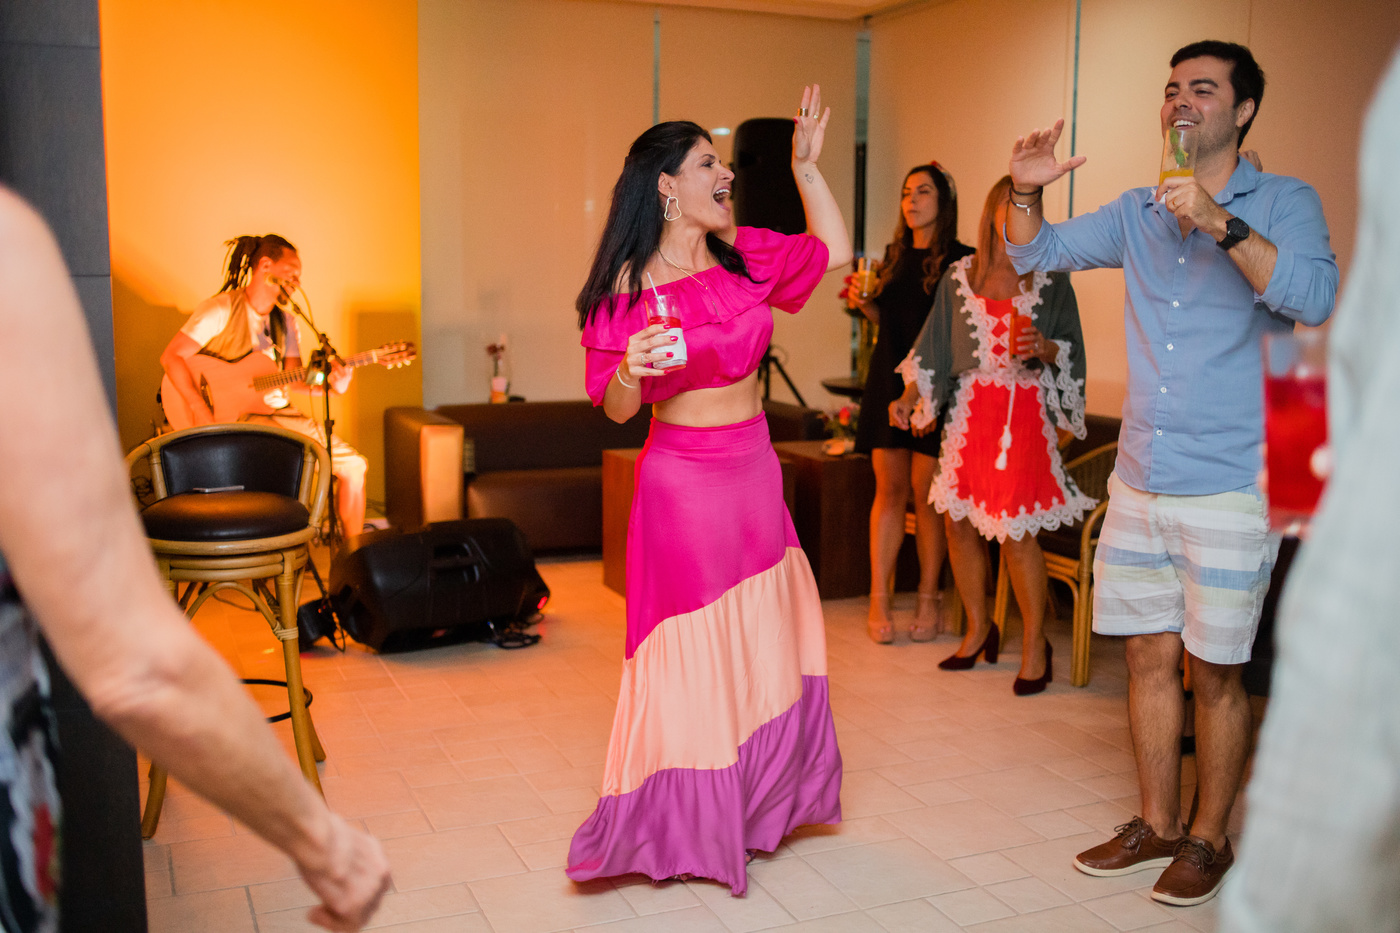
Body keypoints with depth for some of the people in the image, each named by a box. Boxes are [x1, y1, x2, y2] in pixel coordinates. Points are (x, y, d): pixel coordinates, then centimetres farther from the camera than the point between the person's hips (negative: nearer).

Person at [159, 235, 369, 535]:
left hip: (279, 413, 7)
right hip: (235, 415, -7)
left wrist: (330, 384, -14)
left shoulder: (286, 323, 13)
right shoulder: (221, 310, -9)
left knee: (354, 465, -4)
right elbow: (171, 356, -15)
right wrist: (200, 409, -26)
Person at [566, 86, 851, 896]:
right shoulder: (629, 286, -12)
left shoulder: (743, 254, 4)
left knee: (766, 637, 15)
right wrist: (630, 370, -30)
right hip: (683, 478, -6)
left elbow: (834, 251, 14)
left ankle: (754, 805, 35)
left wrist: (807, 166, 8)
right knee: (690, 652, 2)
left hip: (756, 468, 6)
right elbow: (616, 408, -9)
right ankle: (681, 830, 20)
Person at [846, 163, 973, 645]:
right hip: (888, 381, 4)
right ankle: (879, 598, 7)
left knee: (926, 489, -2)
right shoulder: (894, 256, 15)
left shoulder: (960, 260, -2)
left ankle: (929, 599, 10)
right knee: (889, 488, 4)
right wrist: (865, 303, 4)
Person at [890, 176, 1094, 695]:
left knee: (1016, 532, -8)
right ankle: (979, 631, 24)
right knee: (958, 522, 5)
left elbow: (1072, 349, 6)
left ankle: (1035, 645, 8)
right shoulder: (960, 276, 10)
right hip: (969, 411, 4)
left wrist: (1046, 349, -15)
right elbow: (934, 347, 12)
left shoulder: (1050, 278, 3)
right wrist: (910, 395, 2)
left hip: (1024, 412, -4)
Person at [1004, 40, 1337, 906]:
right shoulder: (1138, 211, 12)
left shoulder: (1285, 202, -3)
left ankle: (1210, 838, 21)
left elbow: (1315, 297, -21)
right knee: (1149, 657, 12)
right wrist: (1028, 191, -2)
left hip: (1227, 486, -5)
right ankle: (1157, 824, 27)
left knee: (1216, 671, 4)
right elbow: (1035, 252, 17)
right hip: (1139, 480, 5)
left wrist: (1223, 224, -29)